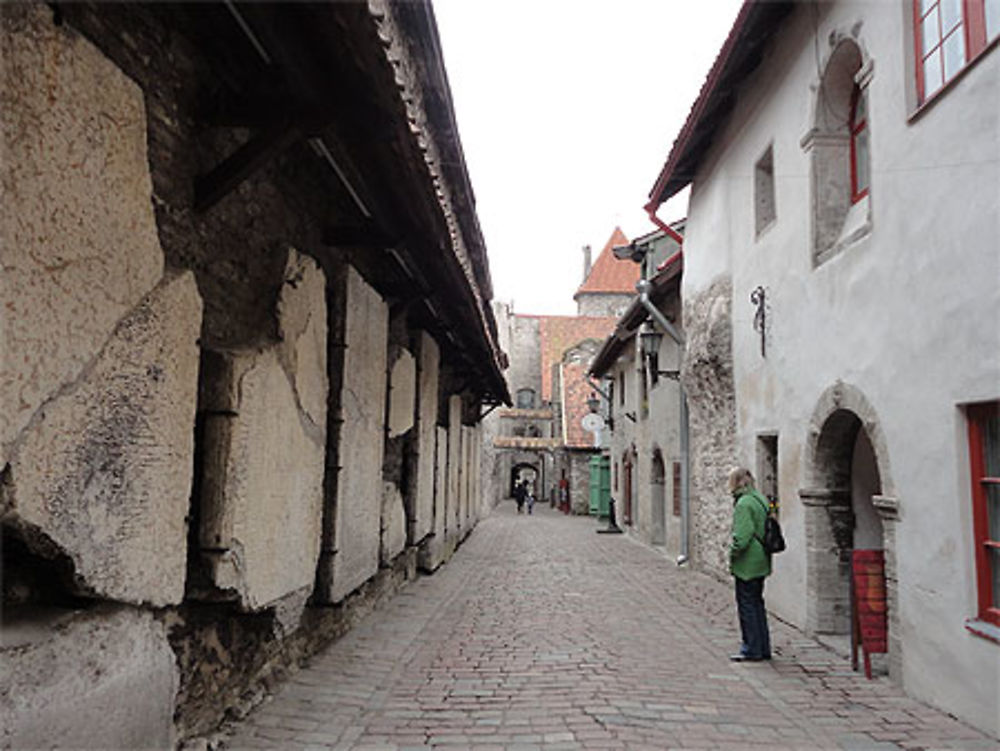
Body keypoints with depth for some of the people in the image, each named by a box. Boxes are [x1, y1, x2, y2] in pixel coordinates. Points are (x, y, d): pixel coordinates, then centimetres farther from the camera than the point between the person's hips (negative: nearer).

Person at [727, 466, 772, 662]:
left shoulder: (744, 504, -18)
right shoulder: (761, 499, 12)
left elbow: (742, 536, -22)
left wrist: (732, 554, -10)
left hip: (748, 563, -9)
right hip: (761, 562, 9)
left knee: (747, 605, -1)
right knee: (757, 603, 16)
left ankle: (751, 650, 5)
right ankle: (763, 648, 23)